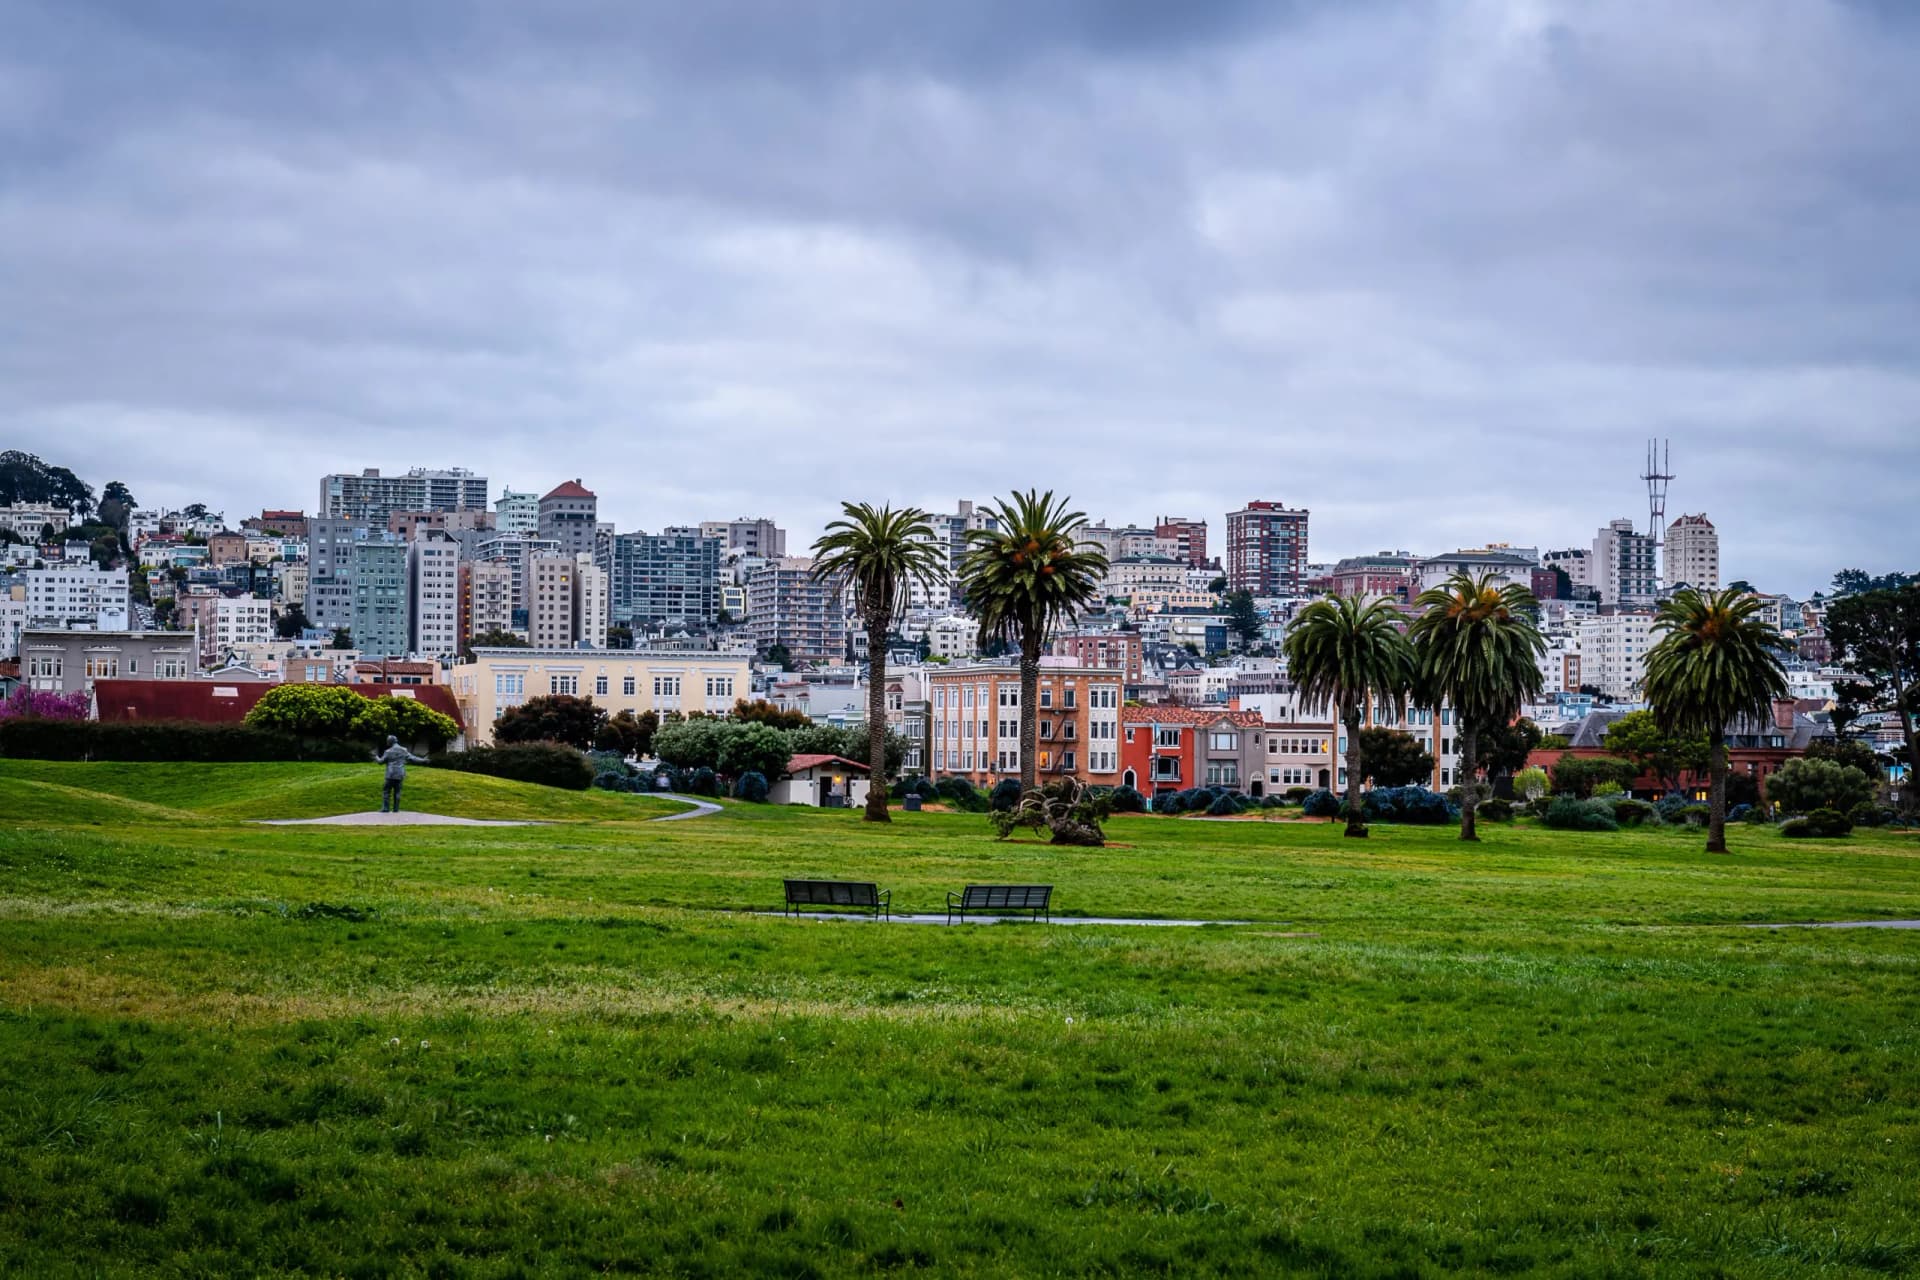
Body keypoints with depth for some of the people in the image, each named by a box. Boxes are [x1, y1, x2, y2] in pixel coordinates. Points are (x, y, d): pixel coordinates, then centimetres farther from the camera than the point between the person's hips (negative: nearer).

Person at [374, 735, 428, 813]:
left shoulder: (388, 752, -7)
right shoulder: (404, 751, 2)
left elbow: (381, 761, 3)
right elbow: (413, 758, 3)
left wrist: (376, 756, 22)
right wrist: (423, 760, 13)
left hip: (391, 775, -4)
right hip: (400, 775, 4)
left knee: (386, 791, 4)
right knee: (397, 792, 10)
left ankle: (385, 808, -2)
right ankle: (396, 809, 8)